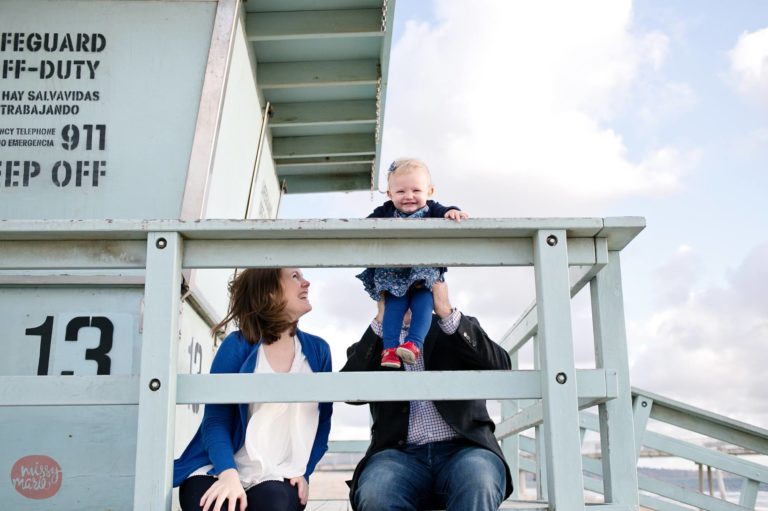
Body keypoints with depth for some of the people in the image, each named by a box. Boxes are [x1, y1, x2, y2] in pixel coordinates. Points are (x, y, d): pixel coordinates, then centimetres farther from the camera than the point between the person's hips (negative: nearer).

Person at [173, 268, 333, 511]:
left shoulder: (317, 350, 7)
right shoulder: (237, 345, -2)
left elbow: (322, 421, 12)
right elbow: (215, 419, -7)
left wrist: (303, 472, -1)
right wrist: (228, 473, -23)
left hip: (279, 478, 2)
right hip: (219, 471, -1)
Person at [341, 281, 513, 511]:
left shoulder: (461, 329, 20)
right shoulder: (372, 345, 19)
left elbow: (500, 369, 1)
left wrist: (446, 311, -4)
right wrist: (382, 319, -3)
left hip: (462, 449, 0)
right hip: (400, 454, 0)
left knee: (479, 482, -35)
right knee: (375, 492, -34)